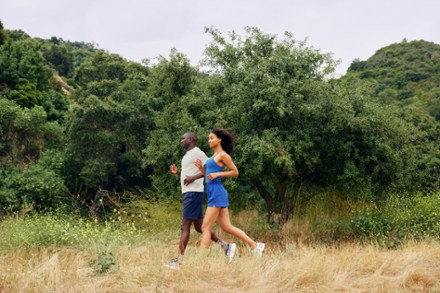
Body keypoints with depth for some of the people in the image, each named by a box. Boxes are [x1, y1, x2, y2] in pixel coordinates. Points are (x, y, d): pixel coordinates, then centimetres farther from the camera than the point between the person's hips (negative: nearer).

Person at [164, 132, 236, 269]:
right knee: (199, 227, 10)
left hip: (193, 193, -10)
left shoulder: (197, 153, -9)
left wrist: (194, 177, -22)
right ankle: (226, 246, 12)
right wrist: (178, 172, 13)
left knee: (185, 226, -9)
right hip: (190, 193, 10)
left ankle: (178, 260, -6)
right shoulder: (188, 155, 21)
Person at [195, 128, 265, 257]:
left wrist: (217, 174, -14)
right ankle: (255, 246, 13)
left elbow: (235, 172, -7)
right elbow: (208, 175, 21)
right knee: (227, 227, 8)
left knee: (206, 227, -8)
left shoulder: (223, 155, -6)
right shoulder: (214, 156, 19)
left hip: (217, 192, -9)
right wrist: (201, 167, 5)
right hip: (213, 193, 9)